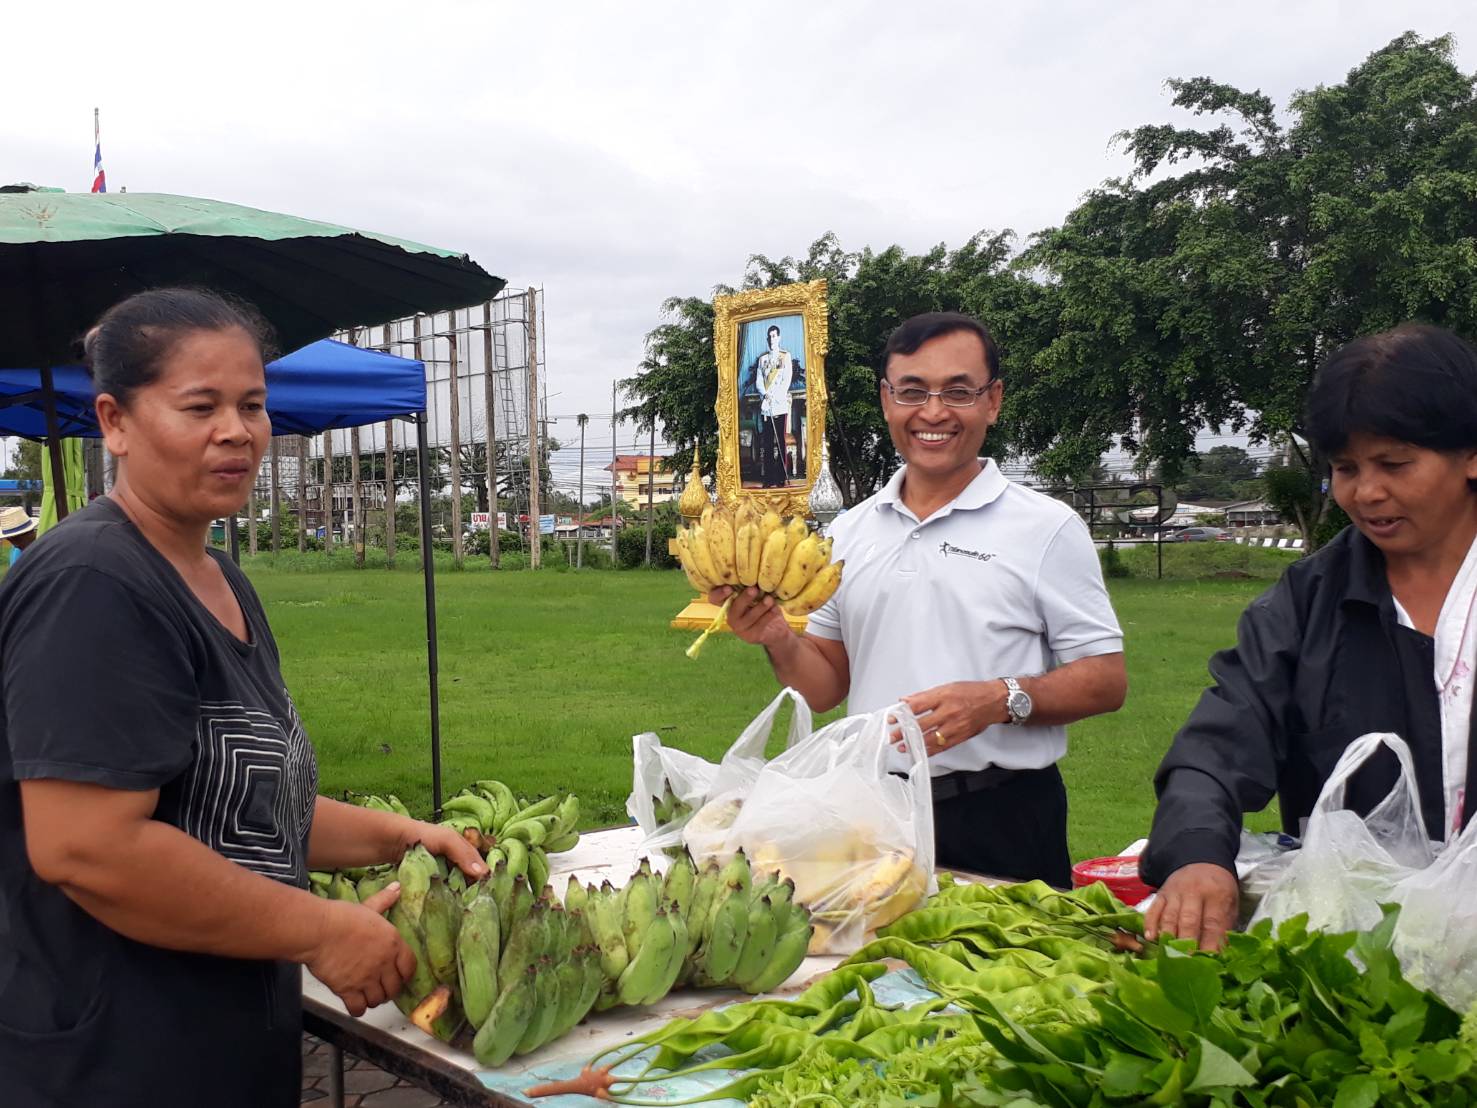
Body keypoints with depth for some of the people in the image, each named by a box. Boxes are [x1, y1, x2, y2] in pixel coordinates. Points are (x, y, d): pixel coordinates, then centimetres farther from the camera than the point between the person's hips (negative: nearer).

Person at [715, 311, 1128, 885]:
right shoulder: (849, 532, 9)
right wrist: (779, 641, -8)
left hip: (1001, 821, -3)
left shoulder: (1047, 527, -4)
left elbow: (1105, 680, -6)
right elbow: (828, 685, 12)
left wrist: (1001, 699, -22)